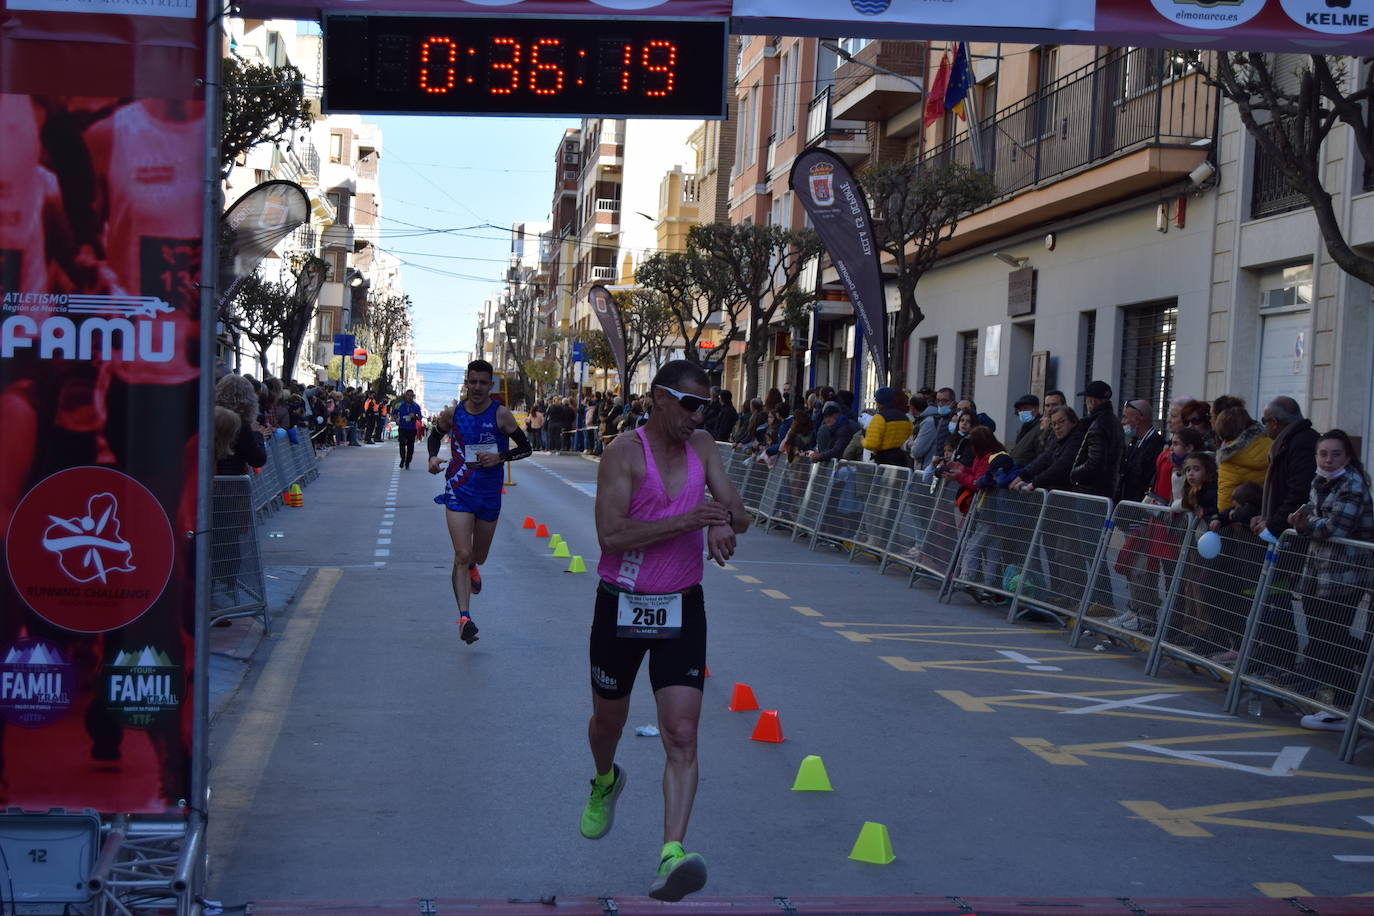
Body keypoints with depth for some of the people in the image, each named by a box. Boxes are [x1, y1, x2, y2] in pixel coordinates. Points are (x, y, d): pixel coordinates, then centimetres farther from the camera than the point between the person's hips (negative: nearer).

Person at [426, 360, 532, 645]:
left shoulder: (501, 415, -7)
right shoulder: (452, 413, -2)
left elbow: (526, 447, -2)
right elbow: (435, 435, 18)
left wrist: (500, 456, -19)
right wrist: (433, 456, -2)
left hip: (489, 494, 1)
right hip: (459, 493, -1)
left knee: (479, 556, 18)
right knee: (462, 555, -15)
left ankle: (470, 567, 57)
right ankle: (464, 616, -17)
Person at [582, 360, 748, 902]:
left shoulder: (702, 445, 4)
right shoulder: (624, 452, -13)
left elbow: (738, 513, 5)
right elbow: (610, 534, -23)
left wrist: (723, 521, -19)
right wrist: (685, 520, -30)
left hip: (681, 610, 3)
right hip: (621, 607, -3)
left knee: (682, 736, -12)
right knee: (609, 720, 18)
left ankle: (672, 855, -19)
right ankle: (605, 782, 52)